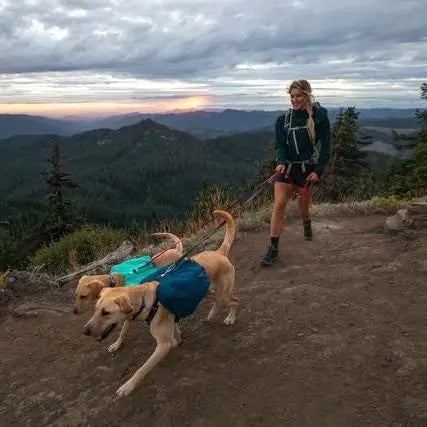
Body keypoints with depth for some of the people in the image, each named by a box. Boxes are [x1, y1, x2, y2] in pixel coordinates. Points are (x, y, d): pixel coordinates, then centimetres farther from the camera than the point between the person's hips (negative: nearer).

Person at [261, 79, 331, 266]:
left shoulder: (319, 117, -4)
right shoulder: (283, 119, 3)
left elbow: (325, 146, -3)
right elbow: (279, 144, 1)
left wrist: (318, 170, -10)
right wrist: (281, 162, -18)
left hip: (307, 168, -1)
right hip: (286, 166, 1)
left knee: (303, 207, 12)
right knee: (278, 204, -12)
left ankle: (307, 224, 50)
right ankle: (273, 248, -8)